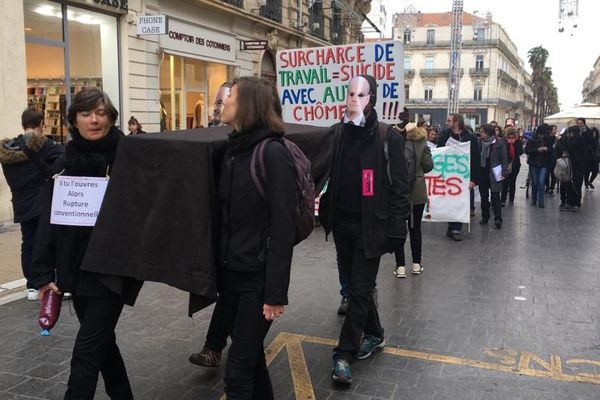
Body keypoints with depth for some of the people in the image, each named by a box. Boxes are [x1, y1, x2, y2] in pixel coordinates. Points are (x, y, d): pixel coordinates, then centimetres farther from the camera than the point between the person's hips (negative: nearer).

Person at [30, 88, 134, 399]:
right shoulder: (66, 162, 4)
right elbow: (49, 219, 5)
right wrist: (44, 273, 1)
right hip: (76, 270, 5)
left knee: (86, 350, -2)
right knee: (101, 341, 19)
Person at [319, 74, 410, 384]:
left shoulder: (388, 137, -8)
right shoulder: (337, 133, 3)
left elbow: (399, 186, -8)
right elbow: (326, 174, 9)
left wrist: (396, 228, -13)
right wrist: (325, 213, 1)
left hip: (370, 225, -4)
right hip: (342, 223, 5)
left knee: (361, 288, 0)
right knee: (356, 284, 16)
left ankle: (344, 353, 10)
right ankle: (374, 335, 36)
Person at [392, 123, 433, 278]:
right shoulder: (422, 143, -3)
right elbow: (428, 166, -5)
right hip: (417, 192, 1)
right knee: (415, 228, 13)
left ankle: (400, 266, 5)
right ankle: (416, 264, 20)